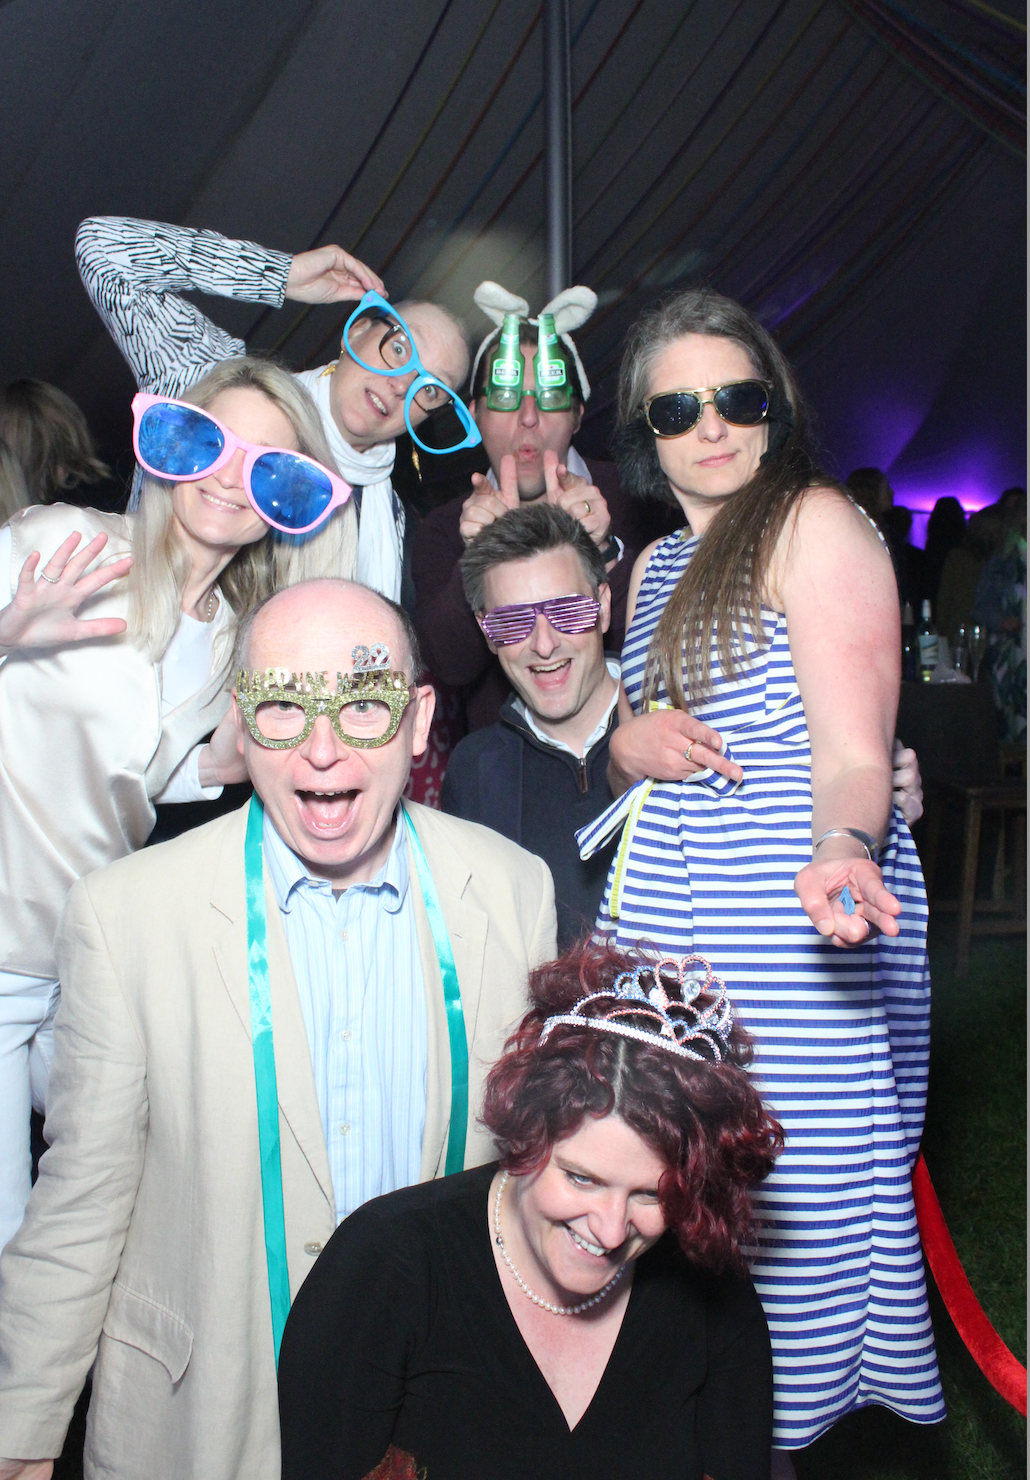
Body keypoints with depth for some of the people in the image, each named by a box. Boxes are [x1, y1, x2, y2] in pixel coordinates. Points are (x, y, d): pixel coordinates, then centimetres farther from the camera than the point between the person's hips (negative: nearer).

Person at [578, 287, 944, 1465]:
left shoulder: (815, 523, -6)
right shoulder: (655, 563, 16)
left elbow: (853, 750, -14)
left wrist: (842, 858, -34)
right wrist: (626, 747, 0)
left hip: (787, 925, -6)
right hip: (664, 920, 6)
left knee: (790, 1193, -1)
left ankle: (781, 1435, 21)